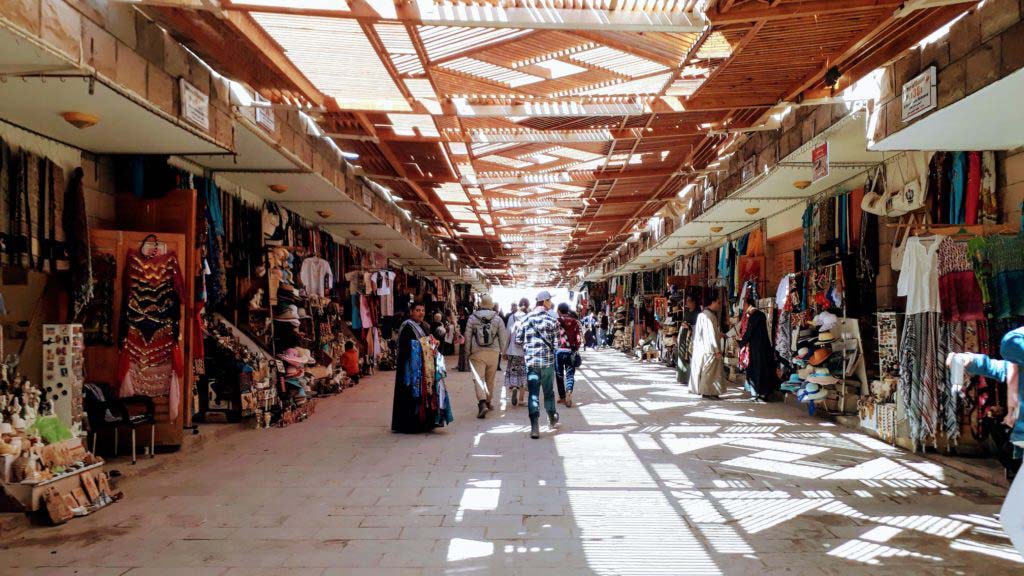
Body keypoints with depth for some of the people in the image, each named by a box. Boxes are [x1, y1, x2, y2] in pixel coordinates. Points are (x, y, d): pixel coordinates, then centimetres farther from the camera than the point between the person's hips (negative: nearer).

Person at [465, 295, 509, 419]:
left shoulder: (472, 318, -2)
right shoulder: (497, 318, -1)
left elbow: (467, 336, 0)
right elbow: (503, 336, 1)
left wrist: (468, 351, 9)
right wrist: (501, 350, 14)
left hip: (477, 353, -1)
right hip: (493, 352, 1)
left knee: (479, 378, -4)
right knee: (490, 379, 15)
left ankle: (482, 403, -21)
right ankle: (489, 401, 28)